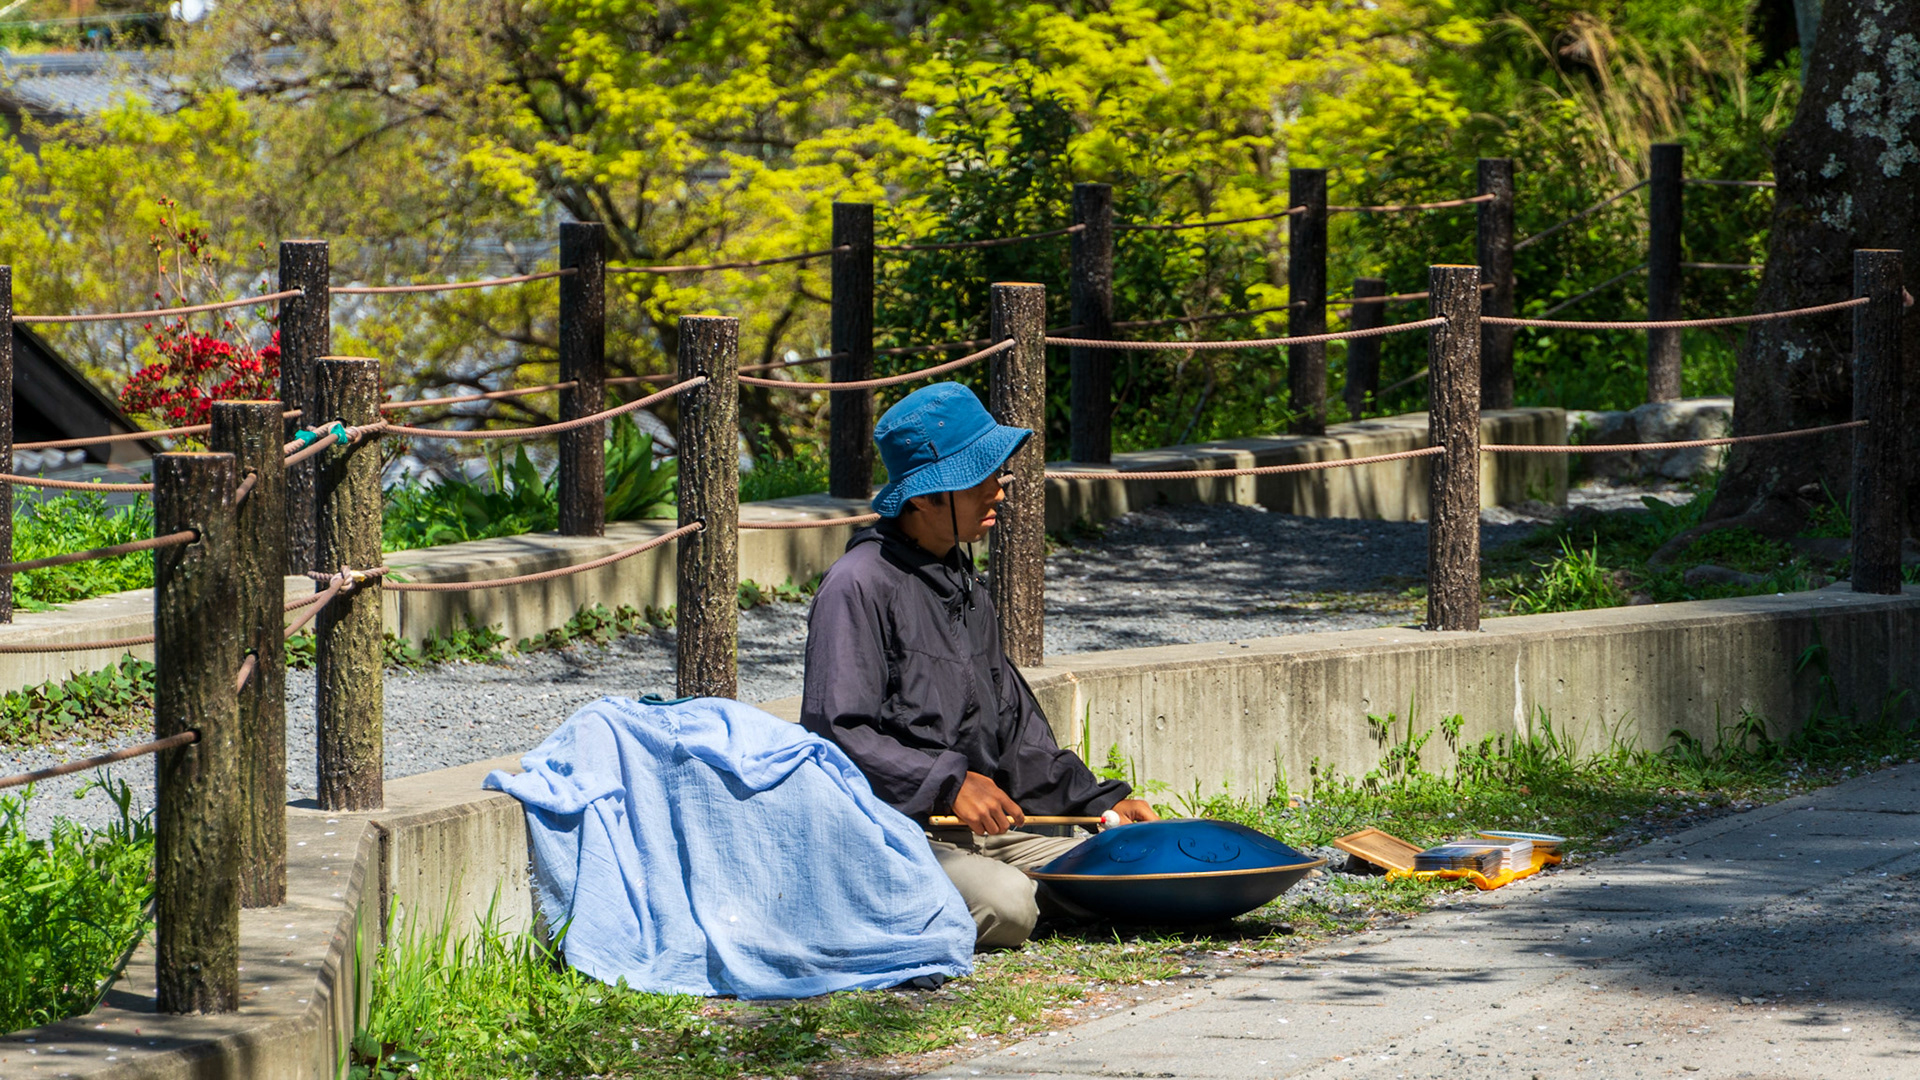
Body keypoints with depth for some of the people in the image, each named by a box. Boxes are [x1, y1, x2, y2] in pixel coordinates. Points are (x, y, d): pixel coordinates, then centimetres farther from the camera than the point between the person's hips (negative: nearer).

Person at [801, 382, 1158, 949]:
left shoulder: (966, 587, 20)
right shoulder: (860, 587, -10)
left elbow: (1013, 726, 26)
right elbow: (834, 732, -18)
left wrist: (1101, 799, 15)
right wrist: (948, 784, -24)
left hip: (982, 833, 9)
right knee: (1005, 903, -34)